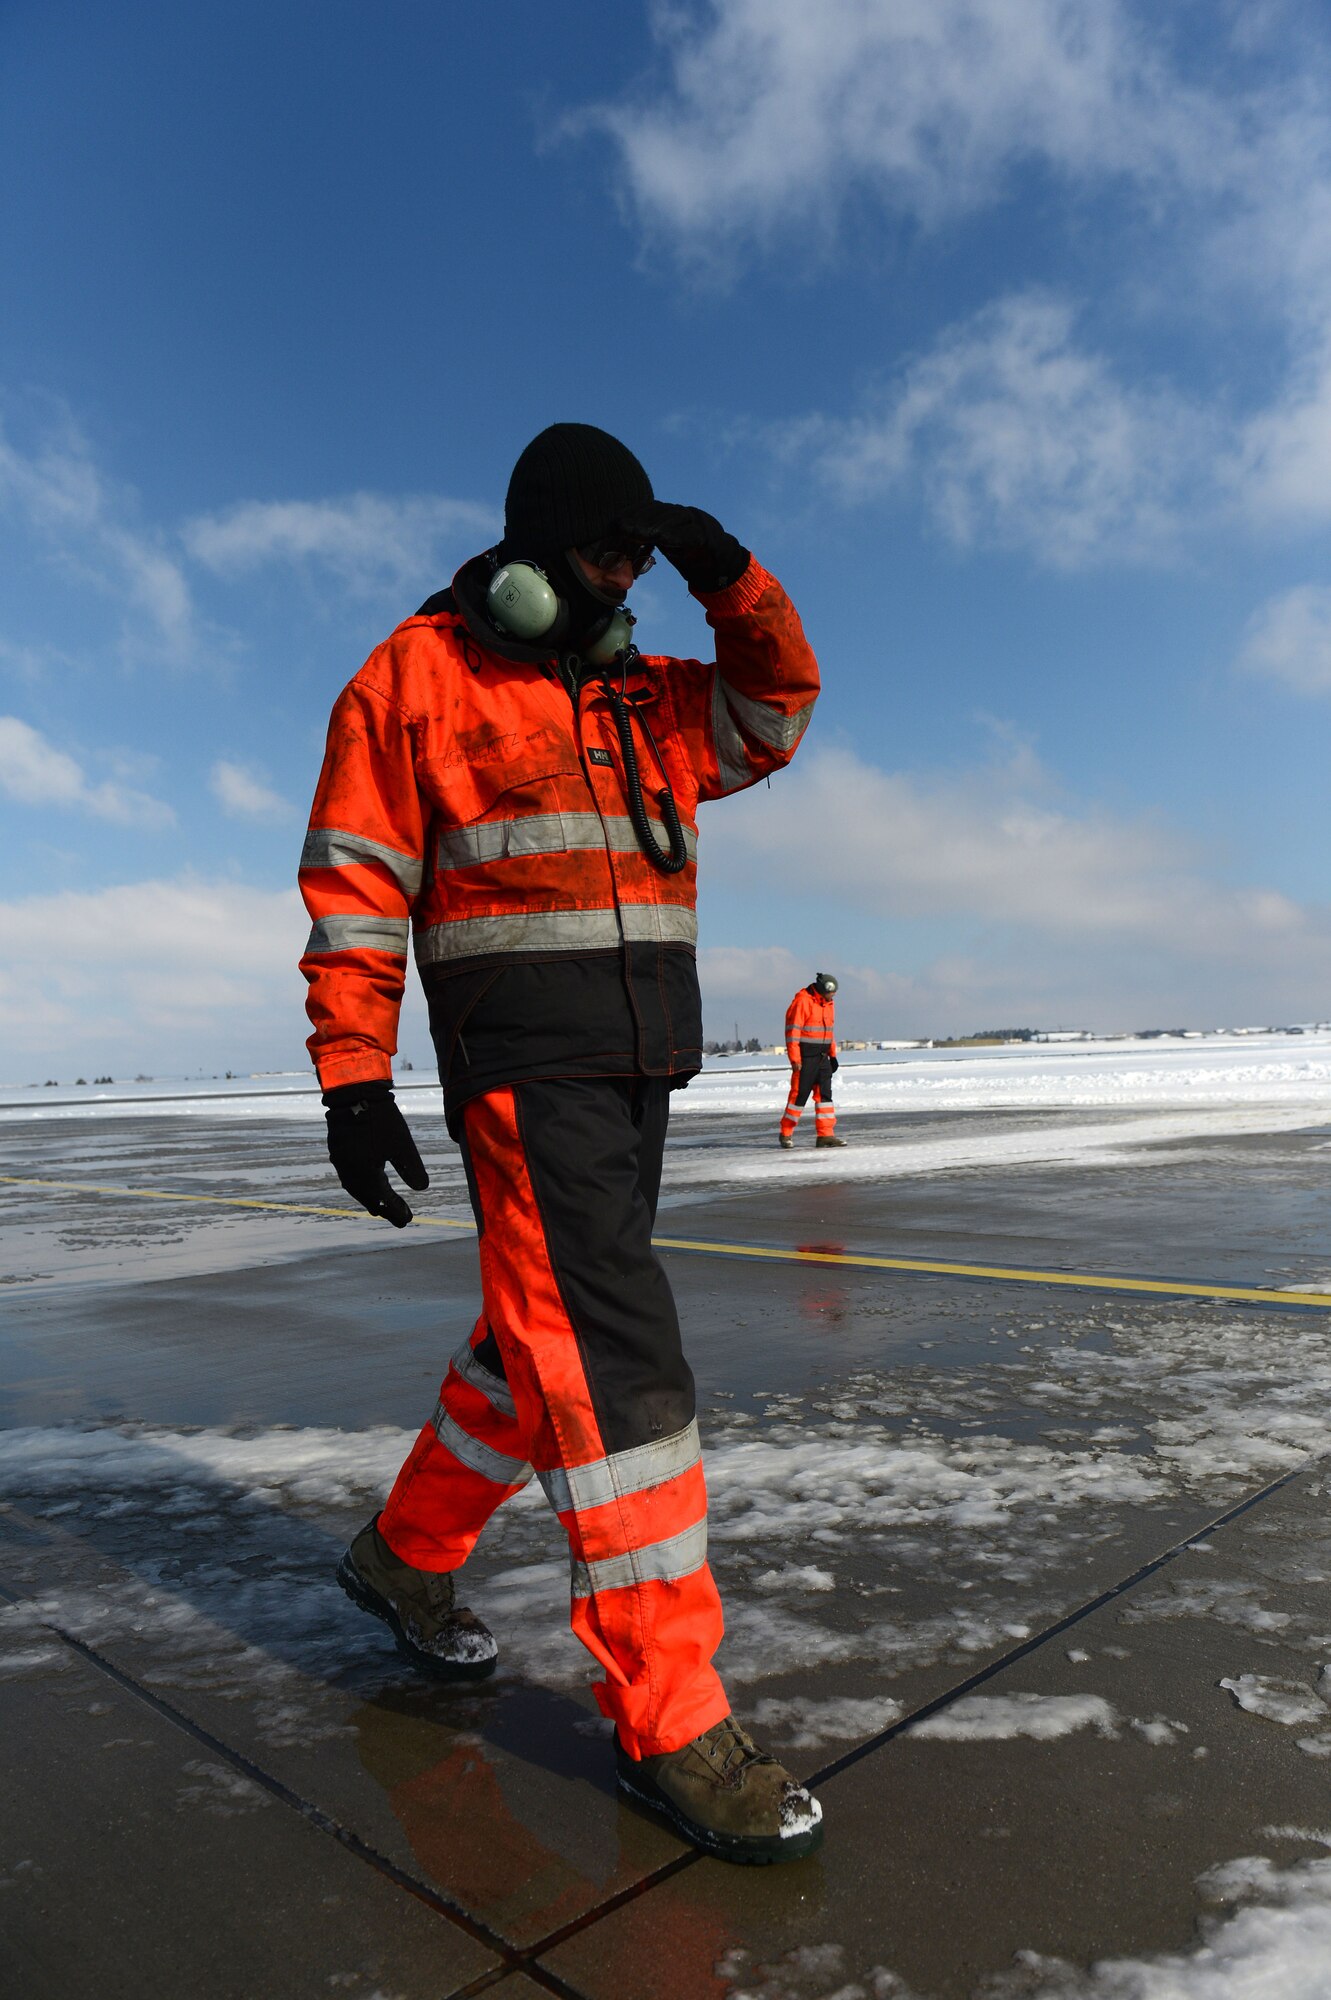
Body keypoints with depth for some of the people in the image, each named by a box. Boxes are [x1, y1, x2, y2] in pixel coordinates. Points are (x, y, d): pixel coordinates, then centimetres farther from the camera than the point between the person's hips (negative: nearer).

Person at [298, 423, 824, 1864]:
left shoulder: (642, 697, 19)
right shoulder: (421, 673, 0)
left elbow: (776, 706, 19)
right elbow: (356, 879, -5)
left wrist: (728, 580, 4)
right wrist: (353, 1078, -11)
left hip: (643, 1068, 8)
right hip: (525, 1067, -8)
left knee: (544, 1337, 15)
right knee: (607, 1355, -12)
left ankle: (408, 1552, 36)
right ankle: (668, 1721, -2)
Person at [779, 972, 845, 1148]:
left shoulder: (829, 1004, 12)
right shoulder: (802, 1002, -15)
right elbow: (792, 1031, -17)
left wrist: (832, 1055, 19)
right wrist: (795, 1059, -20)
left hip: (822, 1057, 8)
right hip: (805, 1058, -8)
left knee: (825, 1094, 3)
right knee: (799, 1094, -3)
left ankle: (825, 1135, 4)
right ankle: (786, 1134, 9)